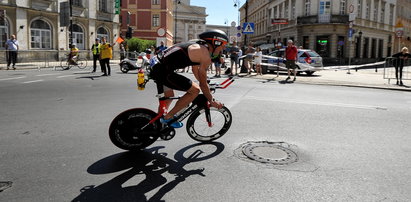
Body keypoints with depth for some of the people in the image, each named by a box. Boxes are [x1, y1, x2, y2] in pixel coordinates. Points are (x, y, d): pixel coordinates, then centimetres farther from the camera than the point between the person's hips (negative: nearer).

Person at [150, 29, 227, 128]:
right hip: (165, 72, -10)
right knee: (195, 90, -7)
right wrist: (212, 101, 4)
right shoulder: (205, 55, -12)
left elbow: (195, 69, 29)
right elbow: (203, 84, -7)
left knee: (168, 97, 28)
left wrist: (206, 86, 34)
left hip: (157, 67, 10)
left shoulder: (197, 46, 17)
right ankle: (168, 117, 0)